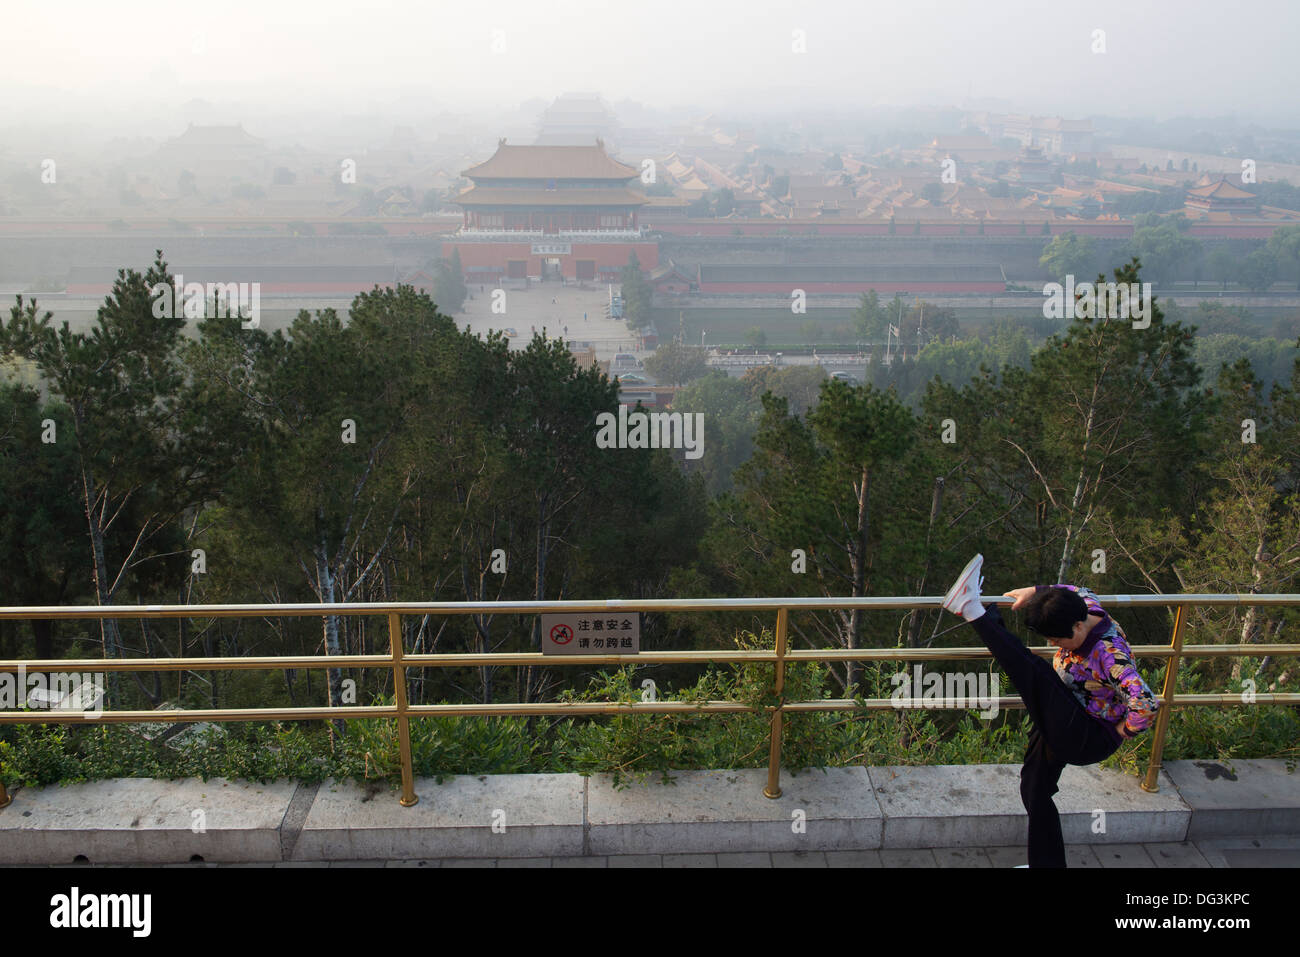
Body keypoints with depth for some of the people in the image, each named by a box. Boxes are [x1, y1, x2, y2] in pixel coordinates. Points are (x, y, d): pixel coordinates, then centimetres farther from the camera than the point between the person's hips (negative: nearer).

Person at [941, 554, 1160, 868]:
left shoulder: (1109, 654, -30)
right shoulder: (1086, 607, -6)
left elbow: (1145, 704, -39)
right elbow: (1075, 590, 18)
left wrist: (1122, 731, -22)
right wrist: (1035, 592, 5)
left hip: (1088, 741, -10)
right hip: (1063, 728, 10)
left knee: (1036, 672, -27)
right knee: (1034, 791, 18)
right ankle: (1047, 862, 35)